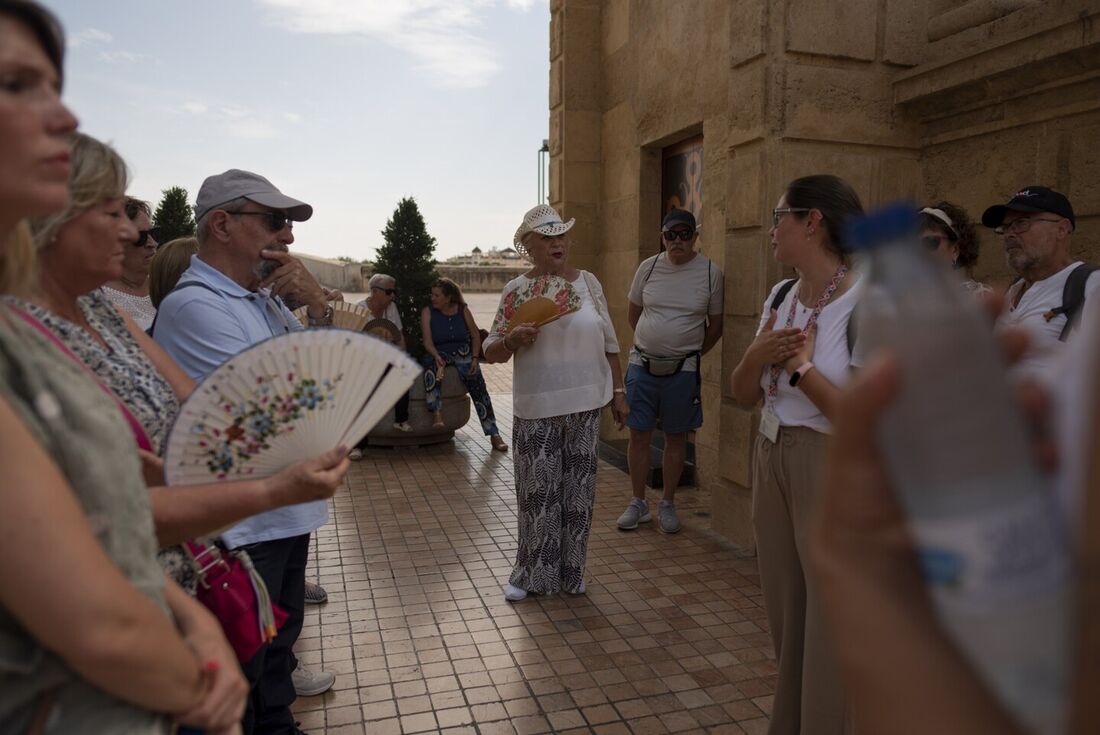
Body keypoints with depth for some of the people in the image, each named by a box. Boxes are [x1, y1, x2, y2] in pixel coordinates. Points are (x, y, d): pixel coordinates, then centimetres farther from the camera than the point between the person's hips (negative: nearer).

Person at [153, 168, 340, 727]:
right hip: (241, 529, -9)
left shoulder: (265, 298, 8)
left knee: (280, 638, 25)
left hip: (287, 513, 9)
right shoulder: (194, 306, -19)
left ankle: (276, 721, 44)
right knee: (242, 668, 8)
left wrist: (318, 306, -6)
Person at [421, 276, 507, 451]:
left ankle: (494, 434, -25)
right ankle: (436, 412, -47)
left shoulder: (463, 310, 4)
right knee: (430, 363, -37)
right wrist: (437, 356, -28)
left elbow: (475, 336, 8)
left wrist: (474, 358, -7)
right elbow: (427, 340, -8)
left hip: (462, 352, 1)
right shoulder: (427, 312, 1)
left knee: (476, 381, -25)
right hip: (438, 353, 0)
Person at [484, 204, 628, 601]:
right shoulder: (517, 290, -1)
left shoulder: (588, 282, 5)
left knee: (578, 490, 8)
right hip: (537, 408, -2)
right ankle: (532, 573, 21)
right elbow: (491, 351, 0)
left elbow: (608, 344, 9)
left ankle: (571, 572, 24)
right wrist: (513, 338, -21)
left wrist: (619, 392, 7)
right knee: (538, 491, 3)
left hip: (585, 404, 2)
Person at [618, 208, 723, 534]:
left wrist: (692, 353, 6)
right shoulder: (648, 267, 2)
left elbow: (716, 324, 6)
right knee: (639, 435, 6)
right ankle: (638, 502, 21)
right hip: (642, 364, 2)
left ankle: (668, 504, 23)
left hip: (683, 369, -1)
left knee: (676, 438, 8)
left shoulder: (710, 272, -3)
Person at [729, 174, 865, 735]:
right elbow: (743, 397, 9)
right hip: (772, 463, 7)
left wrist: (800, 367, -17)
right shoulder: (780, 298, 6)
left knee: (832, 633, 6)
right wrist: (757, 355, -11)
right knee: (785, 621, 20)